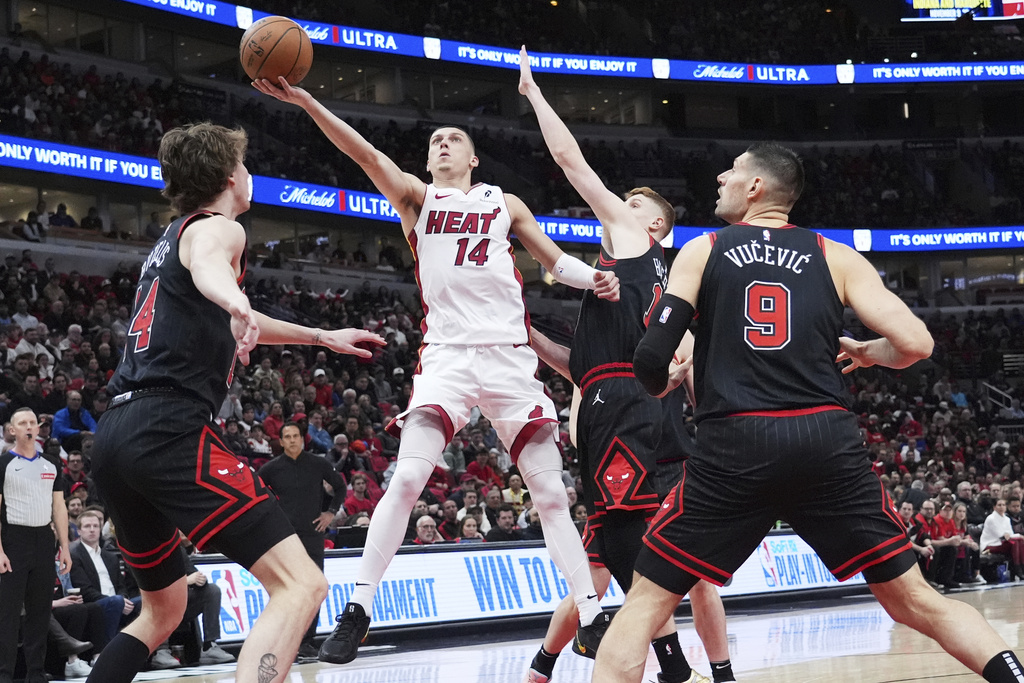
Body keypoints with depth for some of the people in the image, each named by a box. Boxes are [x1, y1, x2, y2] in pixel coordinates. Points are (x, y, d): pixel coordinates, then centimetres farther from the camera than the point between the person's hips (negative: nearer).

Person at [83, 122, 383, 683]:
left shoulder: (168, 240, 28)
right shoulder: (217, 228, 2)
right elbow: (207, 266, -25)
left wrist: (322, 336, 54)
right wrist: (236, 304, -48)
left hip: (115, 435, 10)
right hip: (169, 431, -10)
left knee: (164, 609, 26)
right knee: (301, 586, -16)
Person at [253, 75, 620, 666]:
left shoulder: (504, 204, 16)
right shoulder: (417, 197, 10)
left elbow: (556, 260, 21)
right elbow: (366, 154, -5)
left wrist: (594, 279, -2)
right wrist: (306, 102, -20)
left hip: (511, 356, 2)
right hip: (448, 354, -2)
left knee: (551, 493, 3)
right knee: (407, 479, -18)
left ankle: (593, 618, 8)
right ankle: (358, 611, -13)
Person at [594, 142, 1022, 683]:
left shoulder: (700, 252, 12)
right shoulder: (836, 257, 14)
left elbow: (651, 360, 2)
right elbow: (915, 344, 3)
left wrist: (663, 387, 26)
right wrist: (865, 352, 25)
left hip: (735, 448, -2)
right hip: (829, 444, 2)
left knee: (645, 603, 9)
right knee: (916, 602, 13)